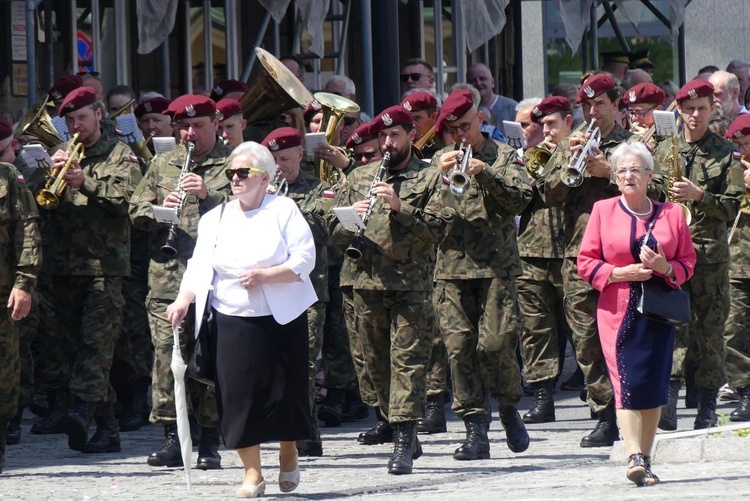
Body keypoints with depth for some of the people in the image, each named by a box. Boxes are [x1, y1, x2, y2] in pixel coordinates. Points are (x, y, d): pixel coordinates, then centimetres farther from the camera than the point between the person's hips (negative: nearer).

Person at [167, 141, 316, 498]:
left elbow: (304, 260, -7)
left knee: (285, 389, 2)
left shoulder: (283, 210, 0)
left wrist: (264, 276, -19)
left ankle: (289, 453, 29)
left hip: (282, 318, -2)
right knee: (240, 392, -4)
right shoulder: (214, 220, 10)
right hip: (233, 322, 2)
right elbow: (200, 266, 1)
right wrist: (183, 299, -16)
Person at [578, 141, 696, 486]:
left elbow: (688, 261, 9)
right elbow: (586, 263, 3)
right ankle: (634, 456, -20)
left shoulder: (671, 213, 8)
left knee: (654, 385, 1)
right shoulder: (603, 211, 5)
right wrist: (620, 273, -12)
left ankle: (646, 460, 11)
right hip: (618, 310, -2)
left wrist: (665, 268, -12)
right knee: (627, 381, -14)